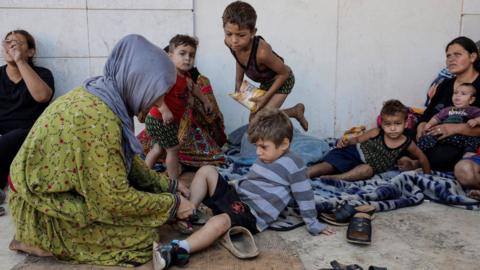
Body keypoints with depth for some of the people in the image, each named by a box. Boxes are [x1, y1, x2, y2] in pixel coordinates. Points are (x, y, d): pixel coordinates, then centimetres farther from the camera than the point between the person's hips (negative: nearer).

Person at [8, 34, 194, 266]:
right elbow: (115, 199, -25)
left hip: (61, 190, 9)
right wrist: (171, 204, -14)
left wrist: (166, 185, 6)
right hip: (47, 209, -9)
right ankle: (45, 240, 0)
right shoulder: (98, 119, -32)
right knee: (144, 235, -10)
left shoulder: (103, 95, -4)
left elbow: (127, 159, 8)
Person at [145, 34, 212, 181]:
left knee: (158, 148, 20)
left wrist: (205, 101, 32)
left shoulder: (185, 76, 5)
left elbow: (193, 88, 25)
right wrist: (164, 110, -42)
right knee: (173, 148, -1)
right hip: (160, 120, -10)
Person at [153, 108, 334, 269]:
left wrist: (313, 225, -4)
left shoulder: (293, 164, -12)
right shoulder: (265, 158, 15)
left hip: (251, 214, -9)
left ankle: (178, 250, -51)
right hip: (233, 196, 9)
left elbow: (304, 197, -9)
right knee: (206, 171, 2)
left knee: (219, 222, -39)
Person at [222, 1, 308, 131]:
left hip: (281, 81, -7)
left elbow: (284, 72, -26)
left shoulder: (262, 51, -42)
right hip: (265, 81, 7)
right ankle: (295, 111, 33)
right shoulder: (229, 43, -23)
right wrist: (238, 84, 2)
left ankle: (296, 111, 12)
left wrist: (265, 97, -22)